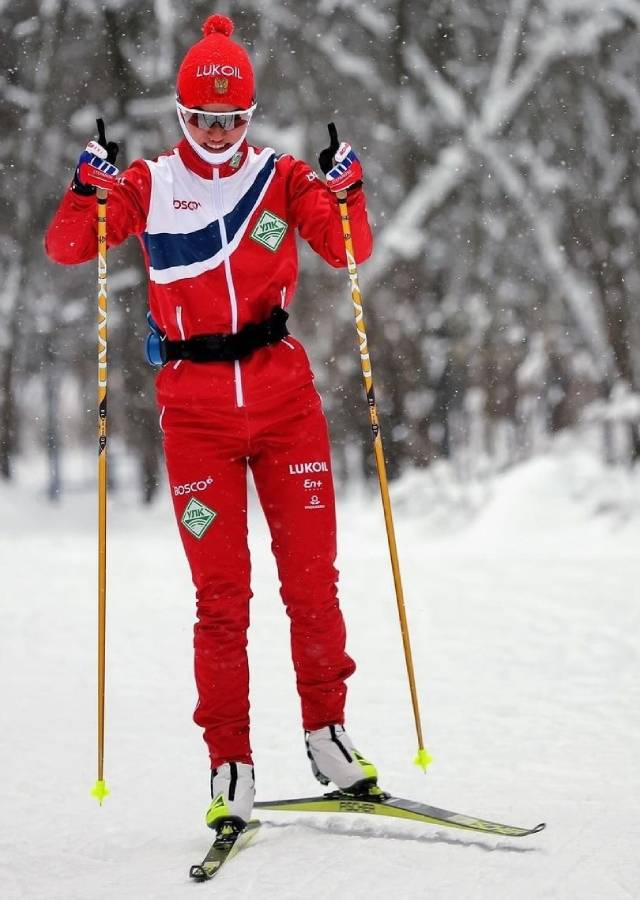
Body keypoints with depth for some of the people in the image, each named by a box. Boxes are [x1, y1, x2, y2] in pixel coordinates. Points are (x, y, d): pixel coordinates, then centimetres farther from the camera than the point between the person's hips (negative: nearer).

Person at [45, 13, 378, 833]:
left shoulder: (279, 178, 6)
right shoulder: (150, 185, 4)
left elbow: (349, 251, -1)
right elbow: (65, 247, -2)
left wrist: (344, 190, -18)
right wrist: (90, 187, -20)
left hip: (284, 393, 1)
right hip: (196, 408, -1)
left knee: (312, 576, 3)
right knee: (221, 595, -1)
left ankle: (327, 734, 19)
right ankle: (230, 765, 5)